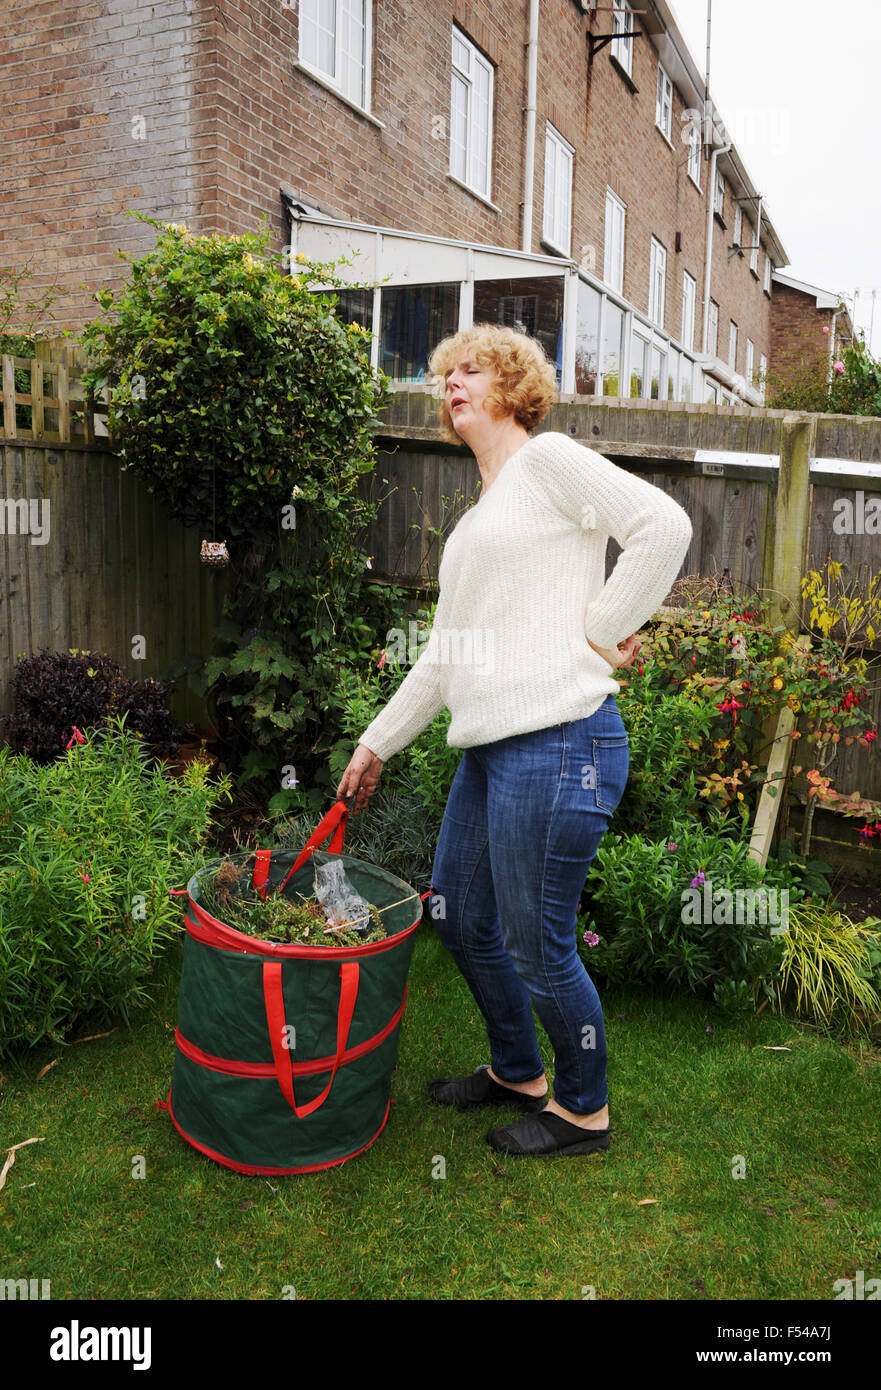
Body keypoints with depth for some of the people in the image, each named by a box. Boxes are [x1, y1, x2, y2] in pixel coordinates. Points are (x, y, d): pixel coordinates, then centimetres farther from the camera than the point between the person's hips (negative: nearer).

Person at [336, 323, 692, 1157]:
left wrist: (599, 632, -12)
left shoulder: (549, 459, -3)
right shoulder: (477, 518, 22)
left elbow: (664, 525, -16)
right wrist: (377, 743, 25)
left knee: (536, 945, 2)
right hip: (488, 747, 9)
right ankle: (516, 1072, 41)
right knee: (458, 917, 18)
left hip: (556, 742, -9)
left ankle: (583, 1110, 27)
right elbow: (444, 654, 24)